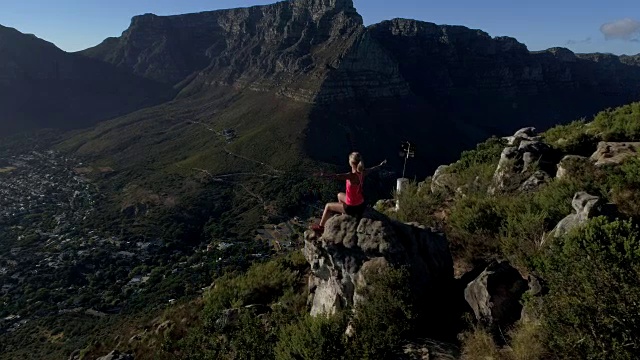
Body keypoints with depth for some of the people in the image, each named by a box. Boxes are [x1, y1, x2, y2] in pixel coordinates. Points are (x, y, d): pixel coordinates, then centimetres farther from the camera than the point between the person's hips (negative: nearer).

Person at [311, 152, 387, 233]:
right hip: (361, 204, 7)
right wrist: (381, 165, 36)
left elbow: (337, 176, -49)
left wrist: (325, 176, -65)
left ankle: (321, 227, 29)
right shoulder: (362, 172, -8)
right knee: (340, 195, 33)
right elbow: (372, 169, 15)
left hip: (352, 207, -7)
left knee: (328, 206, 12)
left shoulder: (352, 176, -31)